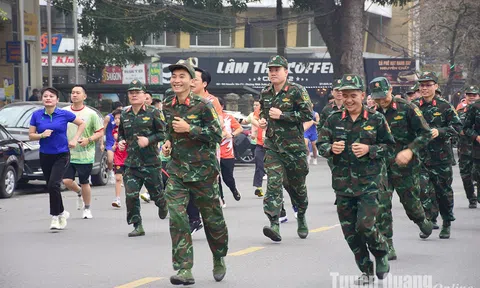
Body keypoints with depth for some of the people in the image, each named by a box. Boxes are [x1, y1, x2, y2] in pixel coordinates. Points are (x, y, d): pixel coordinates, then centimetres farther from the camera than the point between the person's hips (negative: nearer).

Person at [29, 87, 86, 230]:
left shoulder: (64, 114, -6)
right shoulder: (37, 115, 0)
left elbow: (82, 124, 7)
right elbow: (31, 135, 3)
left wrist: (74, 140, -2)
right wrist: (42, 135, -16)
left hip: (62, 155, -4)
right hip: (45, 155, 4)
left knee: (53, 185, -18)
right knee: (50, 187, 11)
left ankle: (56, 216, -5)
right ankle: (62, 213, 31)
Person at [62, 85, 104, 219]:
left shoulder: (91, 114, -3)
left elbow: (100, 132, -1)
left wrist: (88, 140, -17)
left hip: (85, 155, -2)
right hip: (68, 154, 2)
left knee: (84, 183, 5)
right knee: (67, 181, -8)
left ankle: (87, 209, 24)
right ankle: (79, 193, 26)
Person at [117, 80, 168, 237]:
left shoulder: (154, 113, -3)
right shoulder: (124, 115, 12)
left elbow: (164, 133, -3)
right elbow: (121, 133, 26)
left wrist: (149, 140, -17)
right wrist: (120, 141, 5)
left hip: (151, 161, -3)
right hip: (131, 163, 3)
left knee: (156, 192, 6)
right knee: (131, 194, -8)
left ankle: (163, 205, 43)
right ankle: (137, 226, 0)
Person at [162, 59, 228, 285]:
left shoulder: (203, 105, -11)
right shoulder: (167, 105, 5)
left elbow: (217, 135, -13)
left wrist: (189, 129, -21)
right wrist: (168, 142, 3)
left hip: (203, 169, -3)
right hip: (177, 169, 4)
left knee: (211, 217, 9)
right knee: (177, 217, -12)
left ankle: (219, 260, 35)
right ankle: (184, 270, -12)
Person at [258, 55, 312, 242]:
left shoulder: (297, 91, -7)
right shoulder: (265, 93, 11)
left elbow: (308, 114, -14)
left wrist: (282, 115, -17)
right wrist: (262, 120, 6)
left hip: (294, 146, -3)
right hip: (272, 145, 3)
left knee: (297, 184, 10)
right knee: (273, 183, -14)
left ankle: (301, 218, 35)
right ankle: (274, 224, -23)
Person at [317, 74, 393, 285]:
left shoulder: (376, 119, 0)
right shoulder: (334, 120, 7)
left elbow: (389, 146, 3)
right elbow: (320, 145, 10)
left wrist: (369, 149, -13)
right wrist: (331, 148, -13)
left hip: (369, 182, -3)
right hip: (343, 184, 3)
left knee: (365, 225, -14)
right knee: (350, 231, 5)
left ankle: (382, 254, 17)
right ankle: (366, 271, 20)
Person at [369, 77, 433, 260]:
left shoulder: (406, 108, -7)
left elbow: (425, 133, -7)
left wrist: (410, 150, -20)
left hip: (405, 166, -2)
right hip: (380, 167, 2)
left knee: (411, 202, 9)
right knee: (381, 205, -10)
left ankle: (423, 222, 44)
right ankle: (387, 246, -4)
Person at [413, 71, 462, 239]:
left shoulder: (444, 106, -1)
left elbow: (457, 126, -2)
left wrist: (439, 131, -15)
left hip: (441, 156, -2)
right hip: (420, 155, 2)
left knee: (443, 191, 5)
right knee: (422, 190, -4)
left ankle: (447, 224, 18)